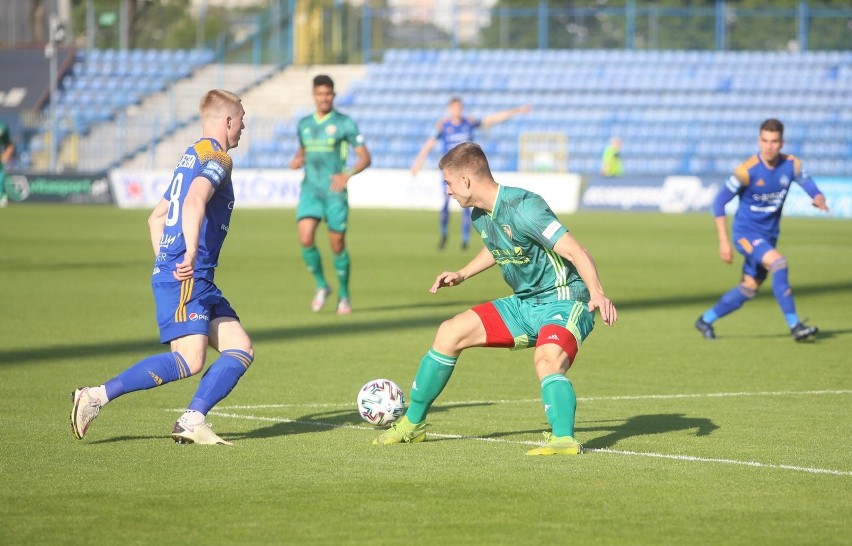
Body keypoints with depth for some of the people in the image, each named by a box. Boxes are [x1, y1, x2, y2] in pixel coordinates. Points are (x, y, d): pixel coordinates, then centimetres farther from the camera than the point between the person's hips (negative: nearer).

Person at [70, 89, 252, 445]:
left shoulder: (193, 157, 24)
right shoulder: (216, 158, -6)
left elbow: (156, 218, 30)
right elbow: (194, 201, -27)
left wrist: (167, 264, 28)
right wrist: (191, 253, -35)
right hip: (186, 279, -10)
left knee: (240, 349, 2)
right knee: (190, 360, -19)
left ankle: (192, 422, -9)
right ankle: (96, 397, -17)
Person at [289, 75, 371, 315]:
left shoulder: (344, 123, -3)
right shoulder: (304, 124, 11)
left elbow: (365, 157, -5)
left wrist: (347, 174, -23)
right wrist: (296, 160, 3)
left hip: (335, 191, -3)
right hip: (310, 189, 3)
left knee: (337, 244, 0)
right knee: (305, 239, -15)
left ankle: (343, 296, 19)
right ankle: (321, 286, 6)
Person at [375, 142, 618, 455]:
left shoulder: (522, 209, -24)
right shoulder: (481, 217, 4)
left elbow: (576, 252, -30)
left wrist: (597, 293, -44)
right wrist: (463, 275, 25)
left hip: (563, 303, -9)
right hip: (524, 304, 9)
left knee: (546, 359, -38)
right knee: (450, 333, 6)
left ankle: (564, 439, -49)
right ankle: (413, 424, 18)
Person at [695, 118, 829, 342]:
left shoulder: (792, 165, -6)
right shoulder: (747, 171, -19)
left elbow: (809, 185, 3)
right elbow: (719, 203, -14)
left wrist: (819, 199, -24)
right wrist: (724, 242, -18)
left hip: (769, 236, 6)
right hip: (746, 233, -6)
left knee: (749, 289, 11)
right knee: (778, 262, -29)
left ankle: (706, 320, 30)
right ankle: (794, 325, -28)